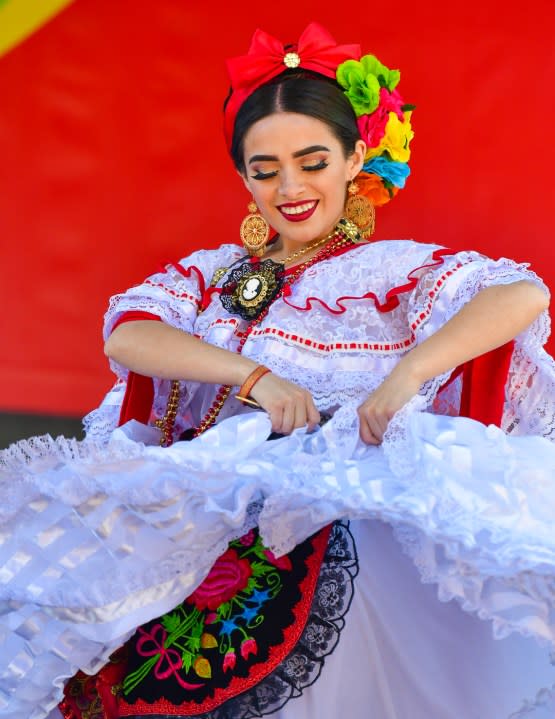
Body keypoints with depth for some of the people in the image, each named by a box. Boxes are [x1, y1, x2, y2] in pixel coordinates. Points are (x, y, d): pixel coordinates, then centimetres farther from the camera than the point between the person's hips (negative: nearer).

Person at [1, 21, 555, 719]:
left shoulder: (399, 271, 3)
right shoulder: (215, 273, 15)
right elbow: (126, 334, -2)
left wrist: (406, 373, -26)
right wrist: (254, 375, -15)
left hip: (329, 526, -4)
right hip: (197, 522, 4)